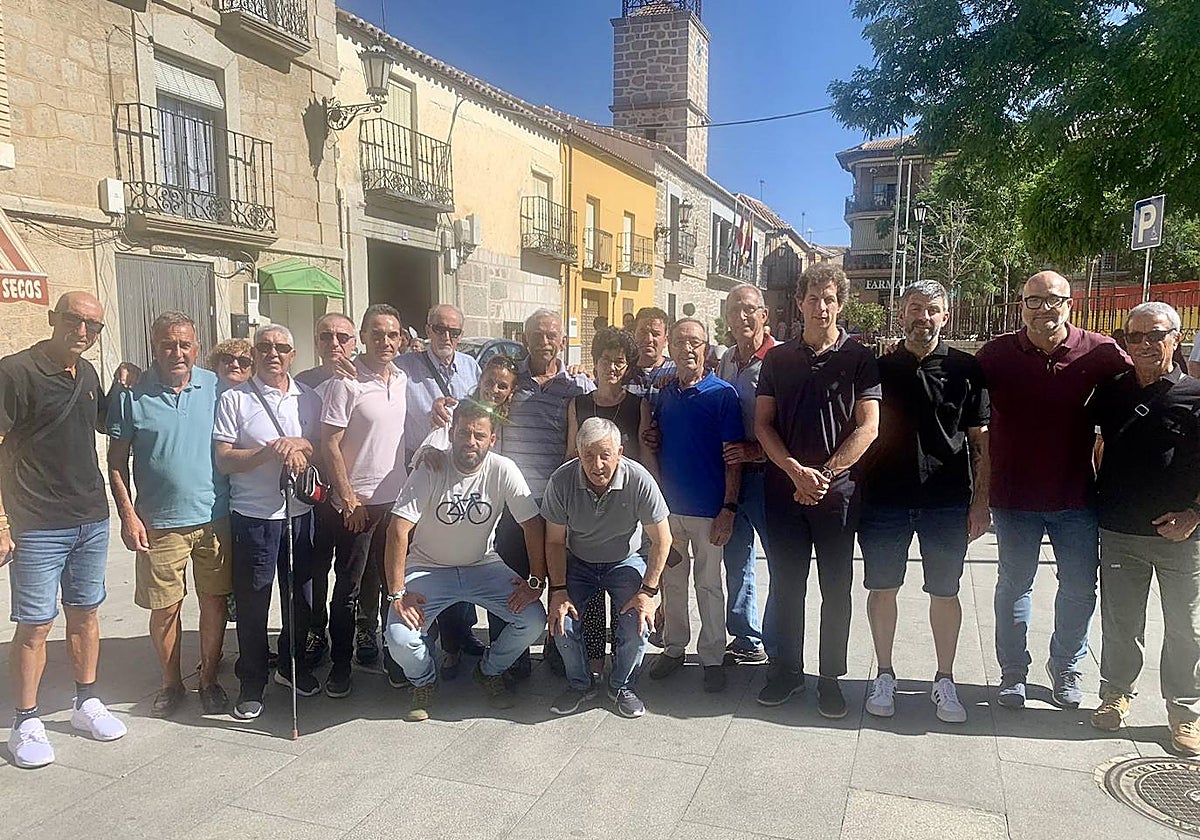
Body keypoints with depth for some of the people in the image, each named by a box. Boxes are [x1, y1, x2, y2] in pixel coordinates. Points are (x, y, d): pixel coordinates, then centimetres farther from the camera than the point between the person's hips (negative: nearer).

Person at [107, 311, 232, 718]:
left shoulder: (215, 388, 1)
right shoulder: (131, 395, -2)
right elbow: (117, 462, 1)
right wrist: (128, 516, -6)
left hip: (214, 518, 1)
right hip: (159, 524, -1)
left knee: (214, 601, 9)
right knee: (165, 607, 8)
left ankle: (209, 679, 26)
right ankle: (170, 683, 28)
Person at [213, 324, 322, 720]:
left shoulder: (309, 398, 8)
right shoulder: (234, 399, -2)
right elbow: (223, 460, -7)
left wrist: (300, 446, -10)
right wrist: (270, 452, -20)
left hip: (300, 512, 4)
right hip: (253, 516, -3)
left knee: (300, 596, 14)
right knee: (252, 603, 4)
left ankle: (293, 665, 34)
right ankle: (251, 683, 19)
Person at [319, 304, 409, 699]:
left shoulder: (404, 380, 7)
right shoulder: (346, 382, -11)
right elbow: (330, 445, -12)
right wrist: (348, 499, -13)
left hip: (397, 499, 5)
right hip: (357, 503, -5)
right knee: (348, 587, 6)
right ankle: (340, 666, 20)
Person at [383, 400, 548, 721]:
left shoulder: (503, 471, -14)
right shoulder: (430, 470, -18)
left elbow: (533, 524, -9)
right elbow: (398, 530, -20)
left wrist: (536, 581, -13)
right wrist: (397, 594, -24)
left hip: (483, 566, 2)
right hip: (429, 569, -1)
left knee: (533, 620, -16)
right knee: (400, 638, -23)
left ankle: (490, 671, 15)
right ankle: (424, 681, 14)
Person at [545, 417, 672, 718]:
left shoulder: (639, 480, -26)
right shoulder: (561, 481, -22)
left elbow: (662, 540, -14)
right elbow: (555, 541, -8)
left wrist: (648, 591, -19)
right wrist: (559, 591, -17)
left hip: (625, 561, -1)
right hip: (578, 562, 1)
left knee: (638, 623, -22)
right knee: (562, 623, -19)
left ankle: (622, 686, 8)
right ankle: (580, 684, 11)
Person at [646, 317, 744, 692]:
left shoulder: (722, 393, -6)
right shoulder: (664, 393, 6)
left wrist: (729, 508, -14)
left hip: (708, 508, -4)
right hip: (669, 505, 4)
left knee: (709, 584, 7)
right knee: (671, 580, 14)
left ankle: (712, 657, 20)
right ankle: (673, 647, 29)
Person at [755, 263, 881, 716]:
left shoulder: (859, 359, 2)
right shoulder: (777, 359, 8)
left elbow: (867, 427, -5)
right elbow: (763, 424, 2)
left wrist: (825, 474, -13)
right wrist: (797, 471, -12)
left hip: (838, 488, -2)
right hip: (784, 486, 2)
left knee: (836, 589, 6)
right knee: (785, 584, 9)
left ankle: (831, 677, 19)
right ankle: (786, 669, 23)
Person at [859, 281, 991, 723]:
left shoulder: (965, 369, 4)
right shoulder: (880, 368, 6)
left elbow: (980, 441, 5)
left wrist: (981, 500, -1)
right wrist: (856, 489, 1)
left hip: (948, 500, 0)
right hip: (885, 498, 1)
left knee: (945, 593, 8)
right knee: (882, 588, 7)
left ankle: (944, 680, 23)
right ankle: (884, 675, 23)